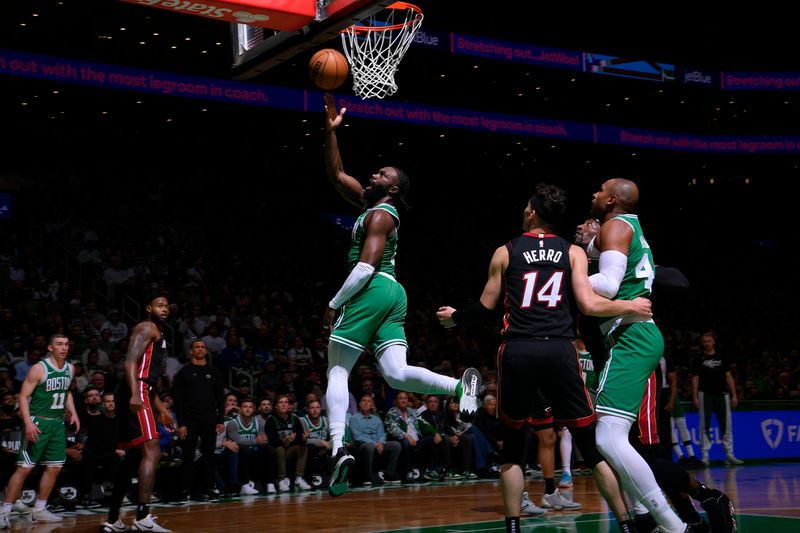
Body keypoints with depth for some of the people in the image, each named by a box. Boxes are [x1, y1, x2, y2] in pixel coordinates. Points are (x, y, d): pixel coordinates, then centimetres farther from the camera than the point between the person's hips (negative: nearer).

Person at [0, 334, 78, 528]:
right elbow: (23, 396, -14)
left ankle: (39, 510, 19)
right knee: (24, 468, -9)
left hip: (58, 423, 7)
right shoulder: (39, 369, -14)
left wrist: (73, 413, 10)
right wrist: (28, 422, -25)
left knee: (54, 467, 8)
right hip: (38, 422, -7)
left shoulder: (70, 369, 7)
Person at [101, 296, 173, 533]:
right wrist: (135, 394, -32)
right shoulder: (147, 328, -3)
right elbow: (130, 361, -19)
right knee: (152, 452, -18)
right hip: (135, 396, -11)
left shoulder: (159, 336, 27)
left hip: (140, 395, 11)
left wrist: (161, 410, 31)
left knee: (133, 458, 13)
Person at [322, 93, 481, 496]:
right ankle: (460, 385, -22)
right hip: (392, 294, 9)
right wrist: (331, 130, 21)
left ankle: (339, 449, -16)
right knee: (396, 374, -3)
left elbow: (366, 267, -17)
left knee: (337, 370, -5)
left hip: (371, 291, -9)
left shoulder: (380, 214, -6)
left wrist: (335, 304, -14)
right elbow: (335, 174, 26)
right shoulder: (370, 204, 21)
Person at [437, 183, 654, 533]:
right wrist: (630, 307, 12)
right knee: (593, 445, 7)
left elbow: (486, 308, 15)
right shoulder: (573, 252, 10)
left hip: (517, 350, 0)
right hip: (559, 350, 0)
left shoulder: (505, 252, 10)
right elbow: (588, 305, -2)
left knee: (513, 447, 13)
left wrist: (453, 318, 33)